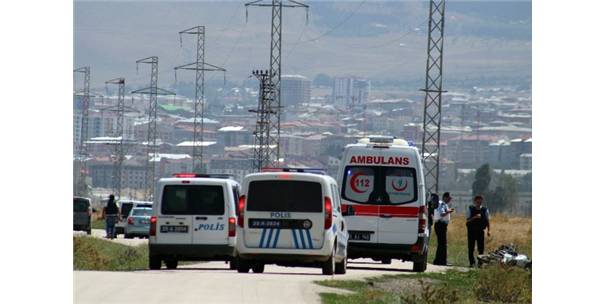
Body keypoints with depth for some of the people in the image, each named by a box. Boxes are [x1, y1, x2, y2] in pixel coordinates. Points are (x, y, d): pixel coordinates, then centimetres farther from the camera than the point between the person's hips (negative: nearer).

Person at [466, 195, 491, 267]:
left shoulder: (485, 210, 4)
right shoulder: (470, 209, 1)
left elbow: (487, 220, 7)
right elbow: (468, 220, -5)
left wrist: (488, 230, -2)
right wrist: (474, 217, -22)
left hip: (480, 231, 0)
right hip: (471, 231, 0)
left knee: (481, 248, -1)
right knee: (471, 248, 2)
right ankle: (472, 262, 12)